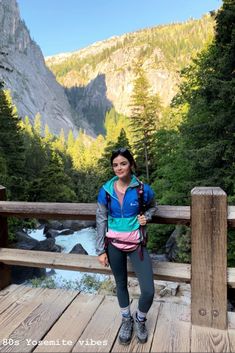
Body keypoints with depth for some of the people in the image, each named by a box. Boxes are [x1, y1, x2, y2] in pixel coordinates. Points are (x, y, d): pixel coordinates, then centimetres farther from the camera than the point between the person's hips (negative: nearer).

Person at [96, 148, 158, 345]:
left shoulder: (143, 189, -11)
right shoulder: (106, 191, -8)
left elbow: (153, 206, 11)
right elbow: (101, 221, -2)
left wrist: (146, 217, -10)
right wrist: (101, 251, -2)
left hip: (136, 244, -1)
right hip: (114, 244, 1)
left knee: (148, 291, -3)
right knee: (121, 284, 18)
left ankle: (140, 319, 32)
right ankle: (126, 320, 45)